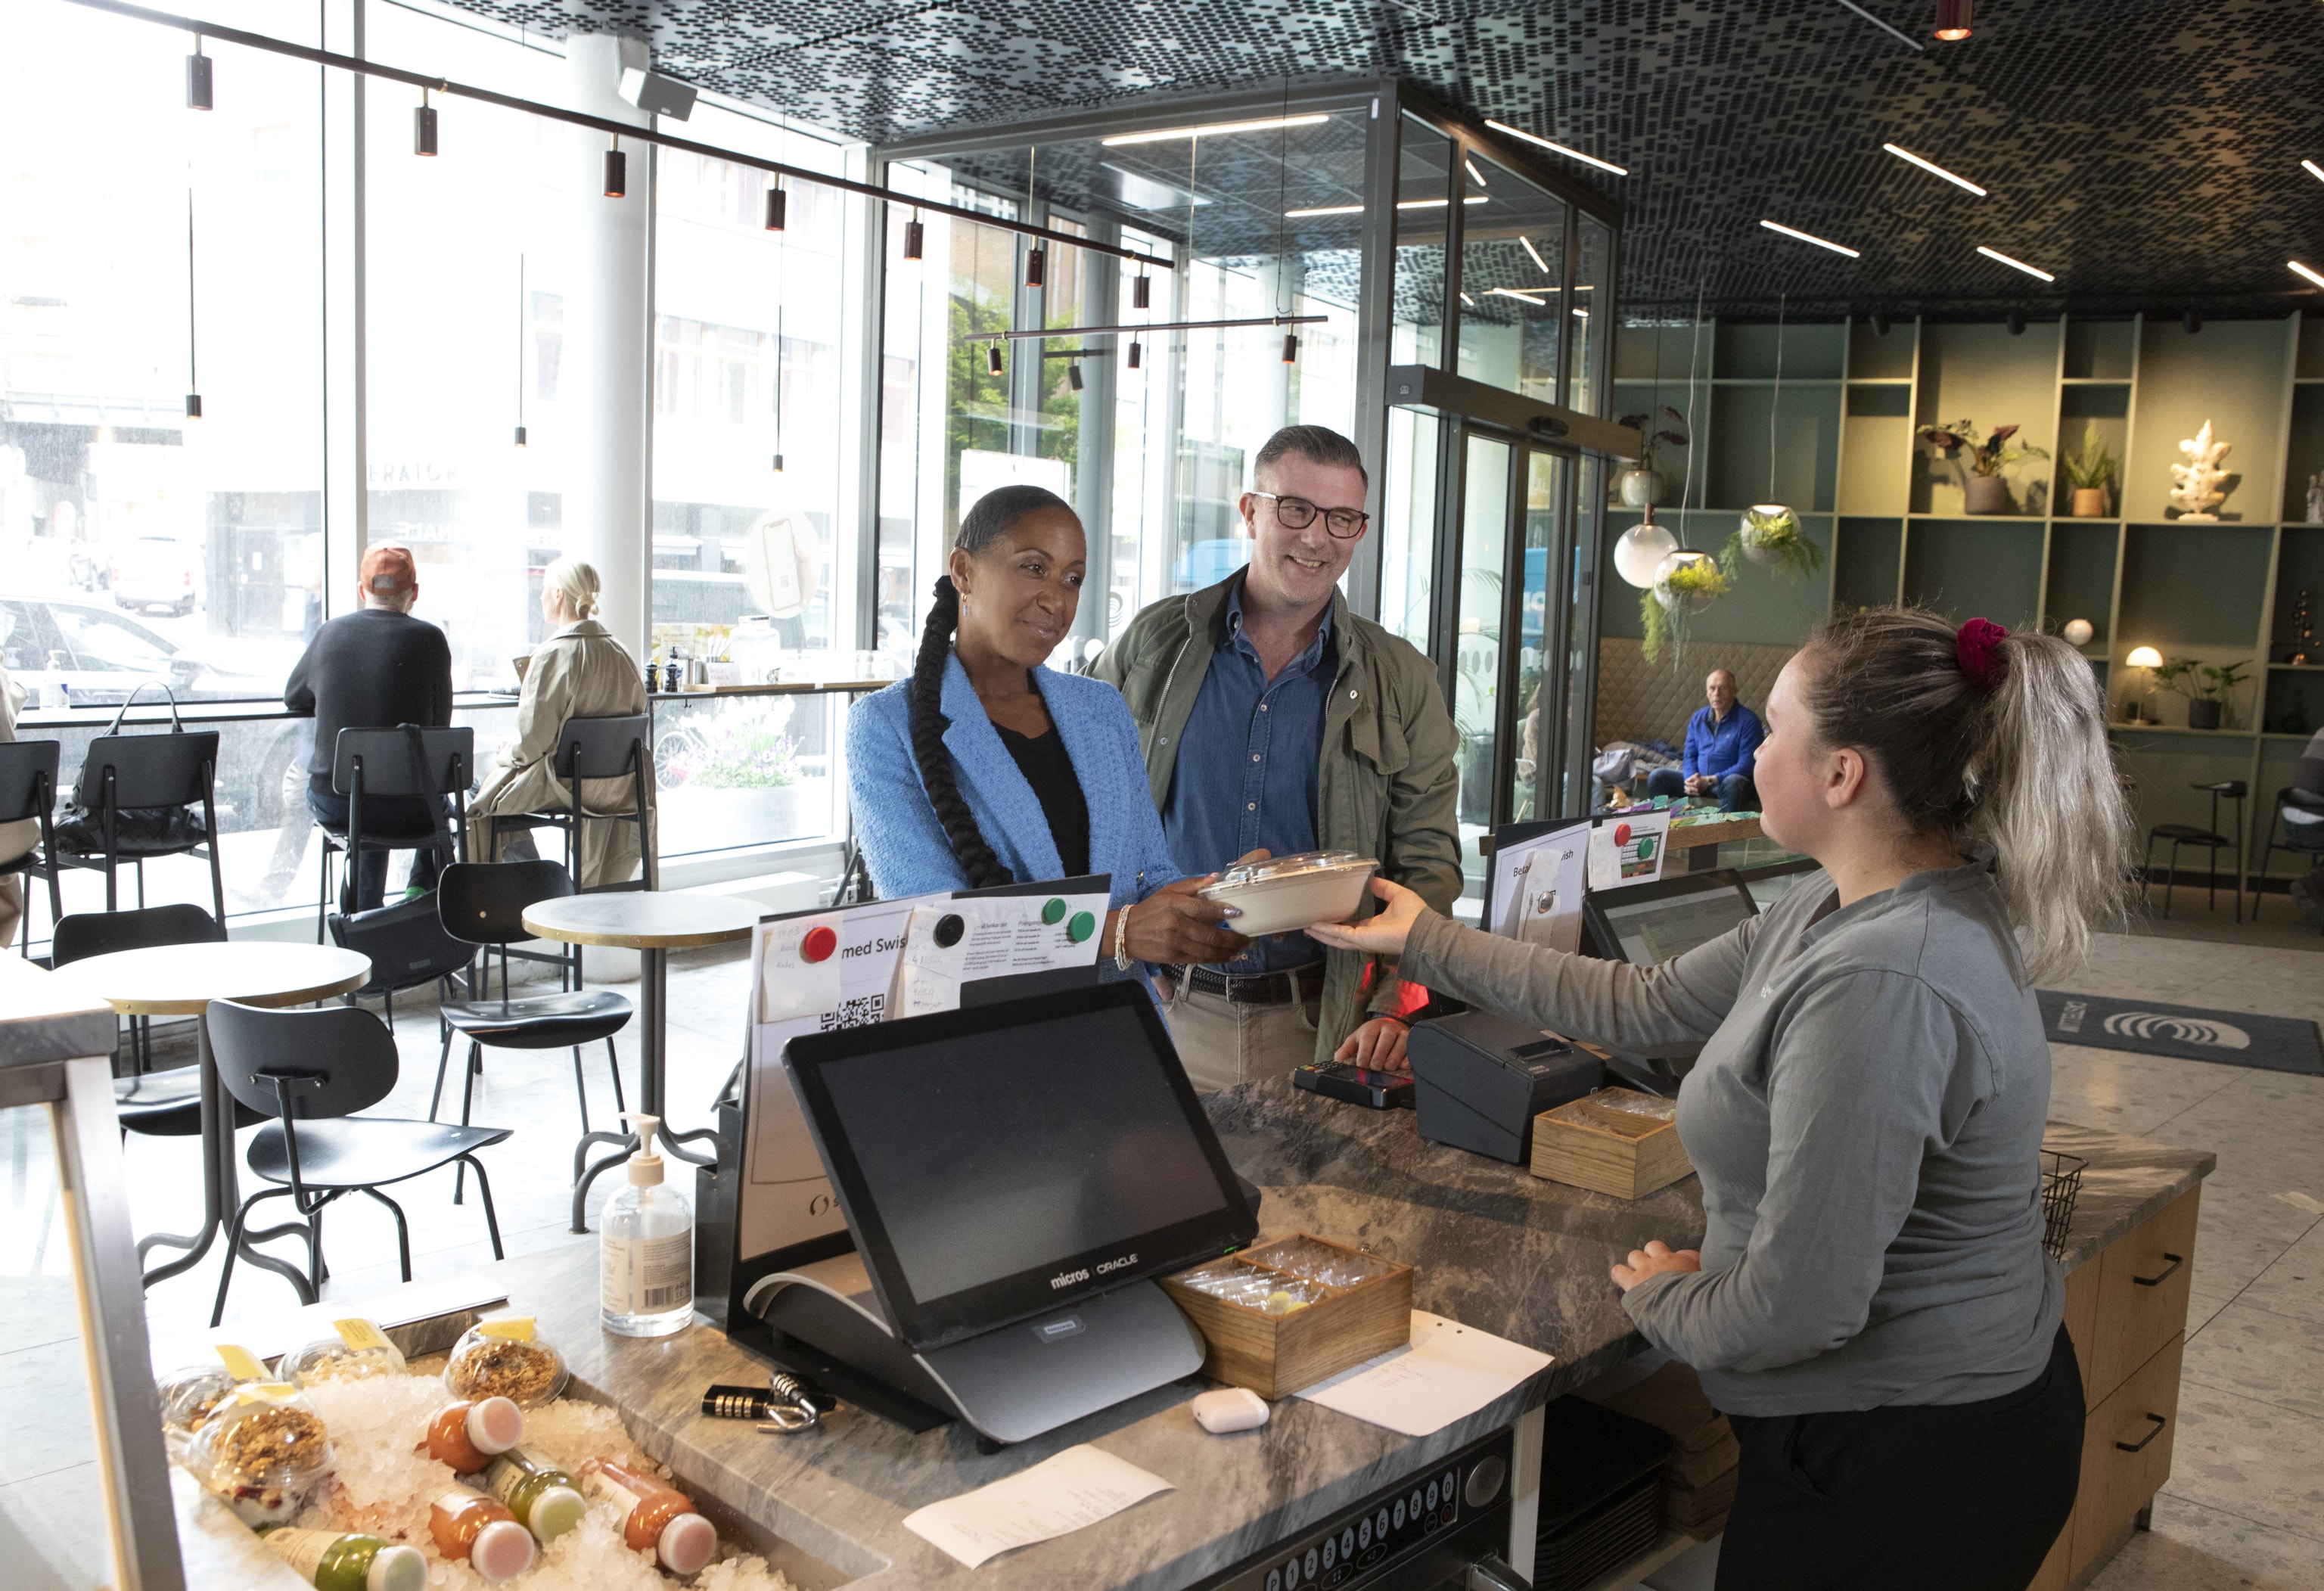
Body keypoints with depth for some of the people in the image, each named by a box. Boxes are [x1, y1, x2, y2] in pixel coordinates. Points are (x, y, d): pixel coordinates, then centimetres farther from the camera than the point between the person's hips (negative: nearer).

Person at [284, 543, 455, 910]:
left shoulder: (330, 633, 1)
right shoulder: (428, 639, -8)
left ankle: (364, 916, 41)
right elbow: (439, 725, -1)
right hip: (406, 809, -3)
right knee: (439, 802, 33)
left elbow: (293, 698, 18)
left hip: (331, 805, 3)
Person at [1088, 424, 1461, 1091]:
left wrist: (1395, 1013, -13)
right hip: (1166, 1015, 0)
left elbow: (1428, 866, 0)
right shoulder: (1152, 644, 3)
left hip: (1318, 1024, 0)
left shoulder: (1402, 681, 3)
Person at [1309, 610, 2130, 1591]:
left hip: (1905, 1463, -9)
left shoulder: (1877, 984, -31)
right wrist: (1427, 942, 15)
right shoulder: (1850, 907, 2)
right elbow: (1646, 1005, 11)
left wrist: (1663, 1300, -8)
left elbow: (1797, 1308, -30)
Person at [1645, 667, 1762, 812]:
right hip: (1699, 779, 5)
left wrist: (1710, 781, -21)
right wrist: (1691, 779, -9)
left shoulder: (1748, 720, -7)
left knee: (1733, 782, -40)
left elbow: (1746, 765, -14)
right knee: (1657, 777, -12)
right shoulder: (1698, 717, 11)